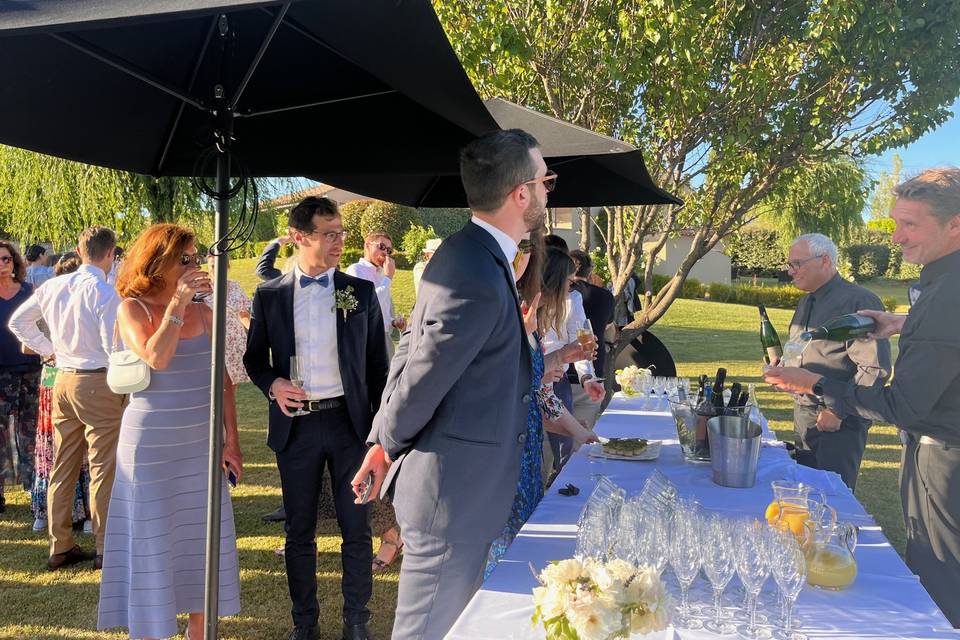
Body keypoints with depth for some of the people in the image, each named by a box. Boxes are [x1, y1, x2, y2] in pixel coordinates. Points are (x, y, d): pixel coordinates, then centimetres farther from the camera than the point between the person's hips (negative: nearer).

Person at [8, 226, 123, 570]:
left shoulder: (53, 286, 6)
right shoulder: (105, 293, -16)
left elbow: (18, 321, 17)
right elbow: (114, 346, -19)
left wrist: (48, 349, 18)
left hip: (63, 379, 7)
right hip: (99, 383, -7)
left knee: (62, 466, 14)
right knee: (103, 468, 1)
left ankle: (60, 546, 24)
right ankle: (106, 548, 9)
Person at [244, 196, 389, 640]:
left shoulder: (361, 292, 1)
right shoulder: (269, 295, 2)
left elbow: (377, 364, 4)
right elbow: (254, 358, 12)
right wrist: (272, 383, -10)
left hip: (349, 421, 0)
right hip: (295, 425, 1)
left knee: (356, 527, 6)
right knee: (299, 531, 12)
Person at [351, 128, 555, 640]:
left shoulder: (466, 253, 6)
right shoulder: (480, 280, -27)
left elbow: (410, 350, 10)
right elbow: (421, 379, -20)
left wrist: (381, 442, 14)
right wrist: (392, 443, 0)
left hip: (454, 486, 10)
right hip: (454, 494, -10)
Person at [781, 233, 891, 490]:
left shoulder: (859, 301, -15)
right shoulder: (806, 303, 13)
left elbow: (875, 368, -20)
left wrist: (837, 412, -20)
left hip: (839, 423, -8)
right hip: (803, 416, 8)